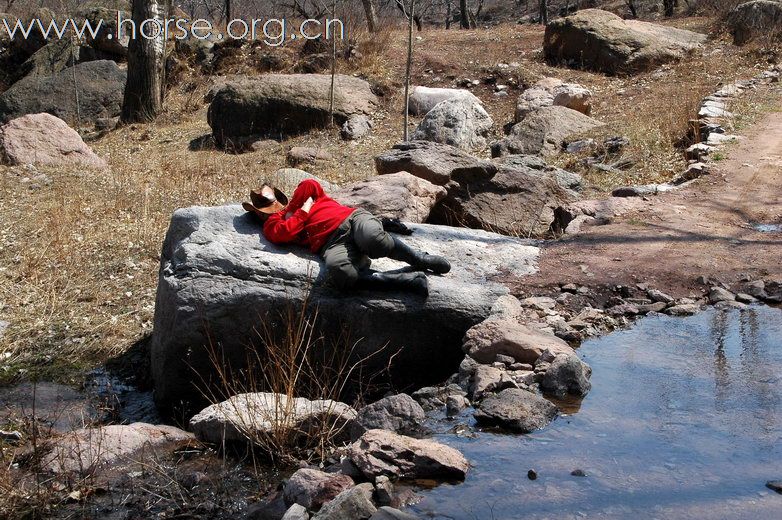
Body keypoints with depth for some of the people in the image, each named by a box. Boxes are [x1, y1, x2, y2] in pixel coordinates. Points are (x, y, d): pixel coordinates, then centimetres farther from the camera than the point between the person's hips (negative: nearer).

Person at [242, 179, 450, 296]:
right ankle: (407, 280, -25)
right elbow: (285, 232, 0)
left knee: (374, 240, -35)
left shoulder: (303, 192, 32)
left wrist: (290, 211, 18)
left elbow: (310, 185, 9)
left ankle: (419, 260, -6)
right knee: (338, 273, -37)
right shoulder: (272, 225, 22)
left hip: (351, 218, 2)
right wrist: (303, 211, 11)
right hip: (333, 243, -1)